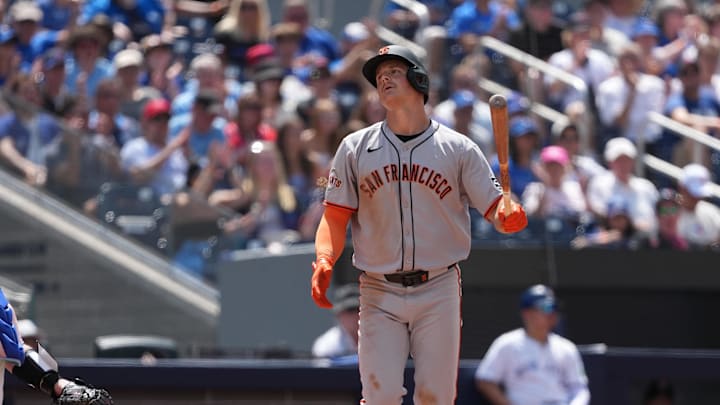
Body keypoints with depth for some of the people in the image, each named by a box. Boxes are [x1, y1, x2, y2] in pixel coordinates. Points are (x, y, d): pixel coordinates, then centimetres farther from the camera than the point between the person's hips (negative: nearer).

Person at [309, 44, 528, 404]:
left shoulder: (458, 148, 3)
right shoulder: (355, 148, 6)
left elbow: (495, 209, -1)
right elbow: (335, 217, 3)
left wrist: (510, 216, -24)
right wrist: (324, 261, -15)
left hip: (438, 292, 0)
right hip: (379, 293, 0)